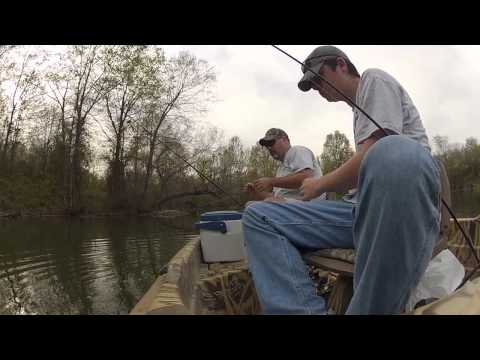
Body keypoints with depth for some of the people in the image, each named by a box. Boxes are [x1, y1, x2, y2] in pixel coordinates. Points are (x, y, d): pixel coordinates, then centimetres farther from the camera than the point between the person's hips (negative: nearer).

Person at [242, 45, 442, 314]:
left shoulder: (374, 79, 4)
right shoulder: (358, 111, 29)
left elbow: (377, 158, -13)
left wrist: (320, 185, 1)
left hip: (403, 202, -7)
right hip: (363, 207, 8)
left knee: (394, 153, -42)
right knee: (258, 216, -5)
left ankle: (368, 308, -29)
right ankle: (311, 310, -24)